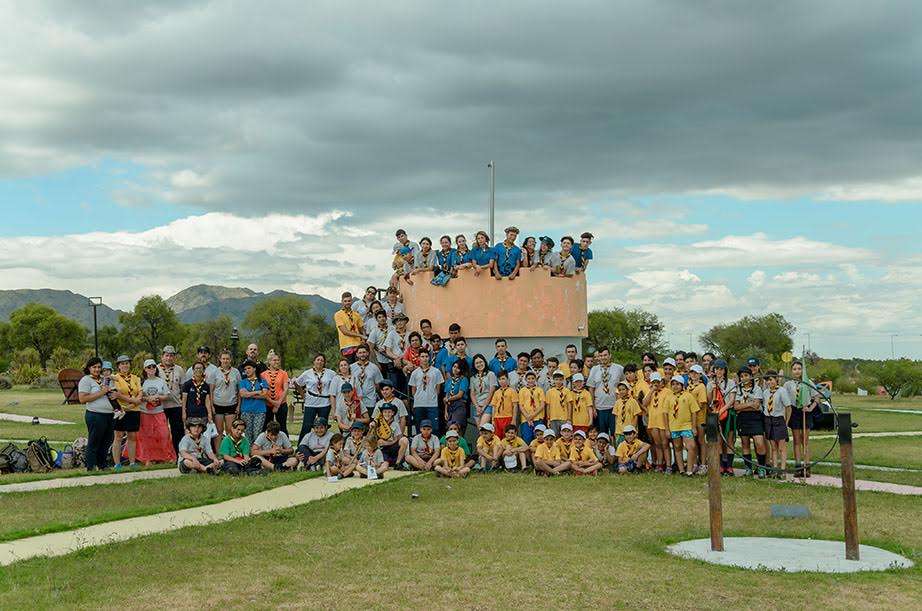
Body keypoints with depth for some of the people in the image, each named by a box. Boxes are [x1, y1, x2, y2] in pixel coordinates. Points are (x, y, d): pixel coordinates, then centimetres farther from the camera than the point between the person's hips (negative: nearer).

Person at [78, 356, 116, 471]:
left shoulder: (105, 379, 18)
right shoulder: (86, 380, -3)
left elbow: (112, 392, 33)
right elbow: (82, 399, -14)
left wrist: (114, 394, 7)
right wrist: (101, 393, -16)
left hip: (110, 414, 7)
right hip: (95, 415, -7)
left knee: (106, 442, 11)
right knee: (93, 443, -2)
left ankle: (103, 465, 21)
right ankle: (91, 467, 4)